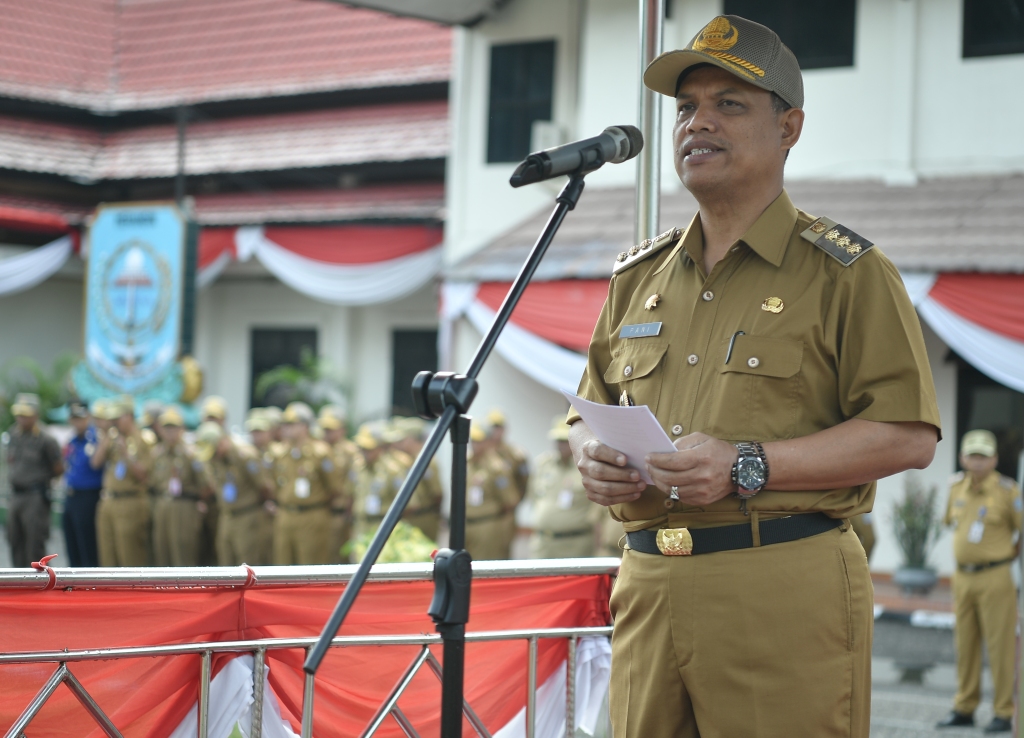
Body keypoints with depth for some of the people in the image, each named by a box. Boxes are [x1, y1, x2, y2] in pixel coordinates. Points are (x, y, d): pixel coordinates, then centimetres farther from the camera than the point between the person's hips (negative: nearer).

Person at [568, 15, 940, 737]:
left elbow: (909, 434, -8)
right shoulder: (638, 275, 18)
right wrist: (592, 453, 1)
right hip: (648, 588, 5)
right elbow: (592, 408, 27)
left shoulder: (845, 271, 0)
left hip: (785, 590, -5)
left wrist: (749, 467, -17)